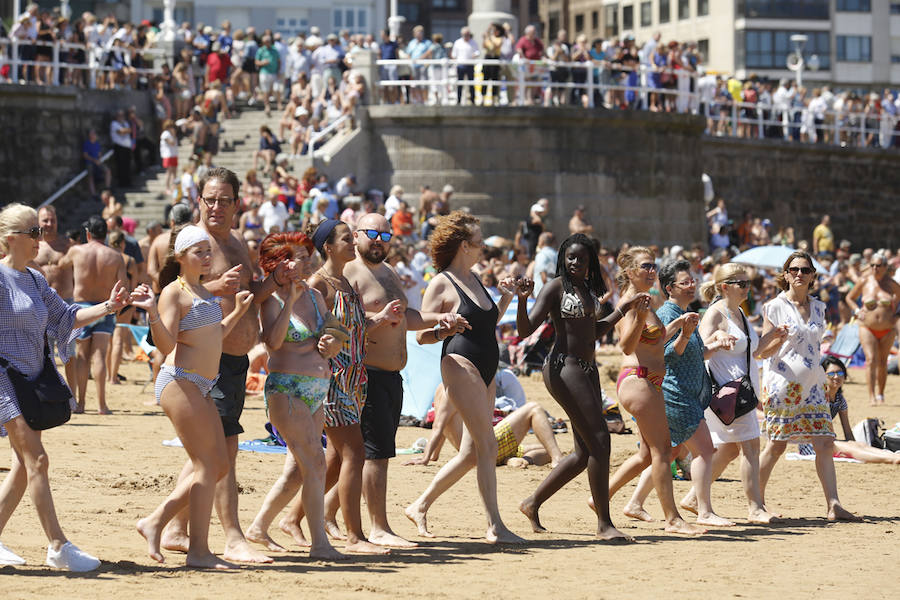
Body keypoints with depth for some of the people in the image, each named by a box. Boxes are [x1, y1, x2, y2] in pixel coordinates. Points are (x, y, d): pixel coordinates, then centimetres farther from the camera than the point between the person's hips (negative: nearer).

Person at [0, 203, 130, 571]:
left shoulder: (35, 279, 15)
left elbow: (65, 317, 18)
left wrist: (107, 307, 5)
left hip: (31, 381, 9)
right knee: (36, 459, -14)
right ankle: (58, 547, -15)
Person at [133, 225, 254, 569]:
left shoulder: (203, 291, 18)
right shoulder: (174, 291, -9)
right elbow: (167, 344, -17)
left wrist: (238, 311, 31)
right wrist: (152, 313, -32)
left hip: (201, 386, 10)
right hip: (180, 382, -10)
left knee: (219, 466, 8)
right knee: (207, 465, -11)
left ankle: (155, 522, 11)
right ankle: (199, 551, -8)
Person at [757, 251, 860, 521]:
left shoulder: (818, 308, 12)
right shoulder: (775, 307, -3)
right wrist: (779, 338, -25)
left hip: (811, 384, 5)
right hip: (782, 383, -5)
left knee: (825, 443, -5)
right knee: (777, 445, -2)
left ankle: (834, 506, -8)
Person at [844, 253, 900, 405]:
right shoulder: (864, 282, -1)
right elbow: (849, 298, 14)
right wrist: (857, 311, -2)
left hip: (887, 329, 1)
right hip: (867, 328, -1)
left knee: (882, 362, 7)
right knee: (871, 359, -15)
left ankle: (880, 394, 22)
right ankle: (871, 396, -17)